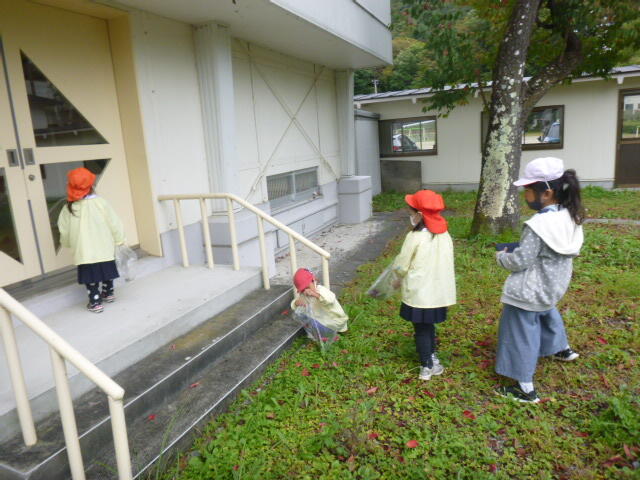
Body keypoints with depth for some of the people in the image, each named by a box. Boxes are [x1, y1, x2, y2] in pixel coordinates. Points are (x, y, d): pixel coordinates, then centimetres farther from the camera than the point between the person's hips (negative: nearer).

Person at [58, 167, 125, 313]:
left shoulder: (69, 208, -5)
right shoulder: (99, 202, -7)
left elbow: (64, 230, 3)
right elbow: (114, 223, -4)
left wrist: (67, 243, 21)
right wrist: (119, 239, 7)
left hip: (83, 251, -1)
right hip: (104, 248, 1)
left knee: (90, 275, 6)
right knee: (106, 270, 18)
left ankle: (95, 302, 9)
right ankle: (108, 293, 35)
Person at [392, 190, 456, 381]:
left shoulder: (414, 237, -20)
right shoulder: (445, 235, 0)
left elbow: (401, 266, -13)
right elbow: (445, 263, 8)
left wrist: (400, 279, 9)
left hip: (418, 293, -6)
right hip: (438, 292, 6)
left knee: (421, 329, 9)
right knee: (429, 326, 23)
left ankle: (427, 367, 20)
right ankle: (432, 358, 34)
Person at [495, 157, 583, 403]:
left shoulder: (538, 225, -29)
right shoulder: (570, 217, -3)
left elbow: (520, 261, -25)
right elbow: (559, 252, 9)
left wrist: (501, 256, -4)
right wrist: (516, 250, 10)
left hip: (529, 291, -9)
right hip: (554, 285, 9)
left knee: (521, 335, 5)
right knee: (546, 311, 39)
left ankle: (526, 389, 15)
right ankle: (561, 349, 60)